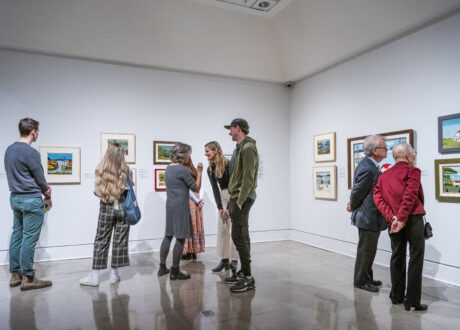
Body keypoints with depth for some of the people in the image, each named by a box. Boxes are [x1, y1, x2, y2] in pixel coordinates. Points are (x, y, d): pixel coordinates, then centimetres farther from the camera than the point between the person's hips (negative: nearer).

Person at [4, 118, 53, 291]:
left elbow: (18, 175, 14)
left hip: (15, 197, 9)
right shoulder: (31, 153, -17)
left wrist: (43, 188, 6)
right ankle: (28, 278, 4)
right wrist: (48, 197, 5)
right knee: (29, 239, -3)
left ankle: (15, 275, 22)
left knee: (16, 236, 14)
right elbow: (40, 177, -12)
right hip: (31, 200, -9)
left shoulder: (9, 150, 10)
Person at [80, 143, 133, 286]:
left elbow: (97, 191, -3)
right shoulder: (126, 170, -7)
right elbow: (130, 189, 1)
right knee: (120, 240, 8)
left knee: (101, 240, 8)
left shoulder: (101, 170, -7)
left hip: (106, 208, 0)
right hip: (122, 207, 0)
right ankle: (114, 274, 16)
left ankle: (94, 276, 11)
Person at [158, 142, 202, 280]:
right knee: (180, 238, 0)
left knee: (168, 236, 15)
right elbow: (196, 188, -6)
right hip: (180, 207, -8)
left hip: (170, 206, 8)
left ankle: (162, 267, 23)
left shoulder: (169, 168, 10)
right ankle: (175, 272, 8)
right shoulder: (182, 170, -15)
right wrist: (199, 173, 4)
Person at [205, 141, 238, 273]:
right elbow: (215, 189, -1)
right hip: (223, 196, 6)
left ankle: (234, 260, 7)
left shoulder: (228, 164, -20)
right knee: (222, 229, 5)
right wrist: (220, 208, -8)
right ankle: (224, 260, 14)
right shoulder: (210, 169, -1)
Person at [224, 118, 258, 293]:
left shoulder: (248, 148, -14)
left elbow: (248, 178, -20)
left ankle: (248, 278, 1)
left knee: (239, 237, -8)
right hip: (236, 198, 10)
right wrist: (233, 200, 15)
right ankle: (243, 272, 24)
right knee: (241, 236, 14)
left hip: (242, 198, -10)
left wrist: (240, 201, -21)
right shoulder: (239, 148, 18)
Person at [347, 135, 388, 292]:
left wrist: (353, 204, 7)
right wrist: (353, 206, -1)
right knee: (365, 250, 5)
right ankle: (361, 281, 20)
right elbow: (357, 192, -17)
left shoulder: (371, 165, 8)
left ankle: (367, 278, 35)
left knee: (369, 250, 21)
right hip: (368, 218, -10)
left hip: (374, 218, 10)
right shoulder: (366, 168, -25)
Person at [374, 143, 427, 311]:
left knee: (397, 257, 15)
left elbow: (378, 197, -2)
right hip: (413, 219, -5)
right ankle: (412, 300, 7)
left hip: (394, 221, 5)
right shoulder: (413, 171, -4)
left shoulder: (384, 175, 11)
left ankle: (396, 295, 24)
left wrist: (392, 218, -7)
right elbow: (410, 195, -19)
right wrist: (401, 218, -17)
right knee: (415, 259, 3)